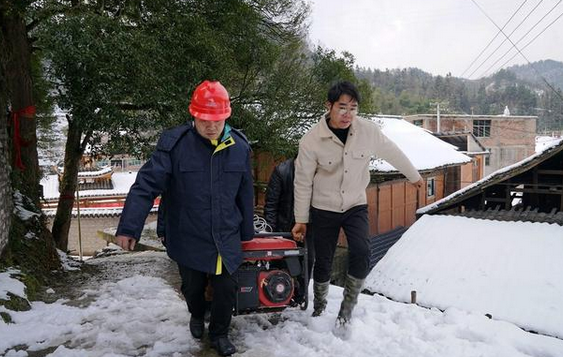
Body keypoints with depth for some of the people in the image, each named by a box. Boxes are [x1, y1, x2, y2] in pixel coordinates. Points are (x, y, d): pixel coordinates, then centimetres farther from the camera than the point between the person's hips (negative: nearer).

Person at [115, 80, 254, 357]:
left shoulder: (239, 147, -5)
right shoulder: (174, 144, -16)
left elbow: (245, 194, 4)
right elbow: (146, 185, -17)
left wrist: (247, 233, 11)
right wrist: (129, 227, -23)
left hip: (226, 239, 1)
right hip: (187, 238, -1)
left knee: (226, 289, 5)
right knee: (193, 288, 18)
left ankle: (219, 334, 32)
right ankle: (197, 316, 52)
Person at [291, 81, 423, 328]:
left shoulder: (368, 131, -13)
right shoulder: (311, 140, -18)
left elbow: (392, 153, 6)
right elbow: (302, 182, -8)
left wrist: (414, 176, 20)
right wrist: (301, 219, -2)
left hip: (356, 206, 1)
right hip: (324, 210, -1)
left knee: (360, 254, -20)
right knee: (323, 263, 5)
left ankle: (348, 305, 4)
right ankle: (319, 308, 33)